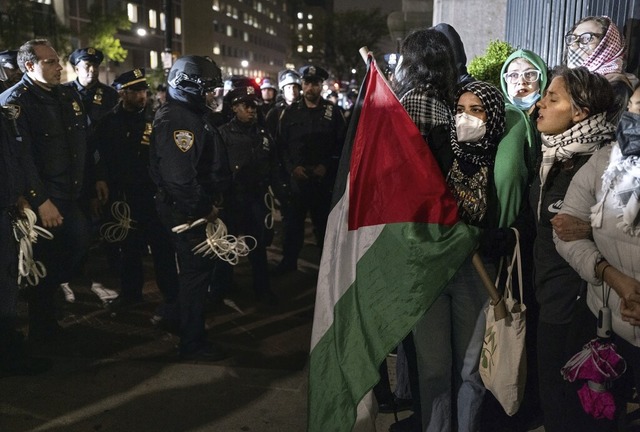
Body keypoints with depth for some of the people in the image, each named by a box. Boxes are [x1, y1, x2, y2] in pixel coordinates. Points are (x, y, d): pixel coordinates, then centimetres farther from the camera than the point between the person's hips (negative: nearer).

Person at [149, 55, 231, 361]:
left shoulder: (191, 115, 15)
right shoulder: (177, 120, -20)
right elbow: (180, 177, -28)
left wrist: (211, 202, 13)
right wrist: (203, 209, -19)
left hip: (197, 208, 10)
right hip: (188, 212, -10)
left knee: (197, 268, 22)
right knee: (196, 271, -1)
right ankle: (193, 343, 11)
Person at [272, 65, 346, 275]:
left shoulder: (333, 111, 3)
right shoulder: (290, 112, 6)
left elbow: (341, 144, 2)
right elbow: (281, 144, 4)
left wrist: (327, 166, -8)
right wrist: (292, 167, -8)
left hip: (324, 178, -1)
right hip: (296, 177, 1)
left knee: (324, 221, 7)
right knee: (293, 220, 7)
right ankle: (289, 260, 22)